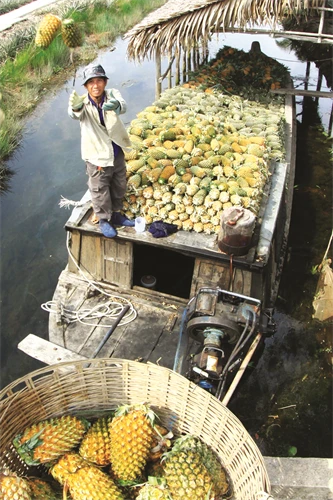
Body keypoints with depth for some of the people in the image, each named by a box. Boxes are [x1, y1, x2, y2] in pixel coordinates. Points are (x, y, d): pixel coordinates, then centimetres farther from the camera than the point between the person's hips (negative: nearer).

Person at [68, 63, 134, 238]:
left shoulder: (112, 94, -12)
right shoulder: (83, 103, -17)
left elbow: (123, 105, -35)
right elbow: (75, 115, -40)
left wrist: (116, 105, -60)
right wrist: (76, 108, -66)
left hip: (117, 152, 4)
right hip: (97, 156, -3)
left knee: (119, 186, 21)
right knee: (99, 190, 11)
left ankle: (116, 214, 45)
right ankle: (104, 220, 34)